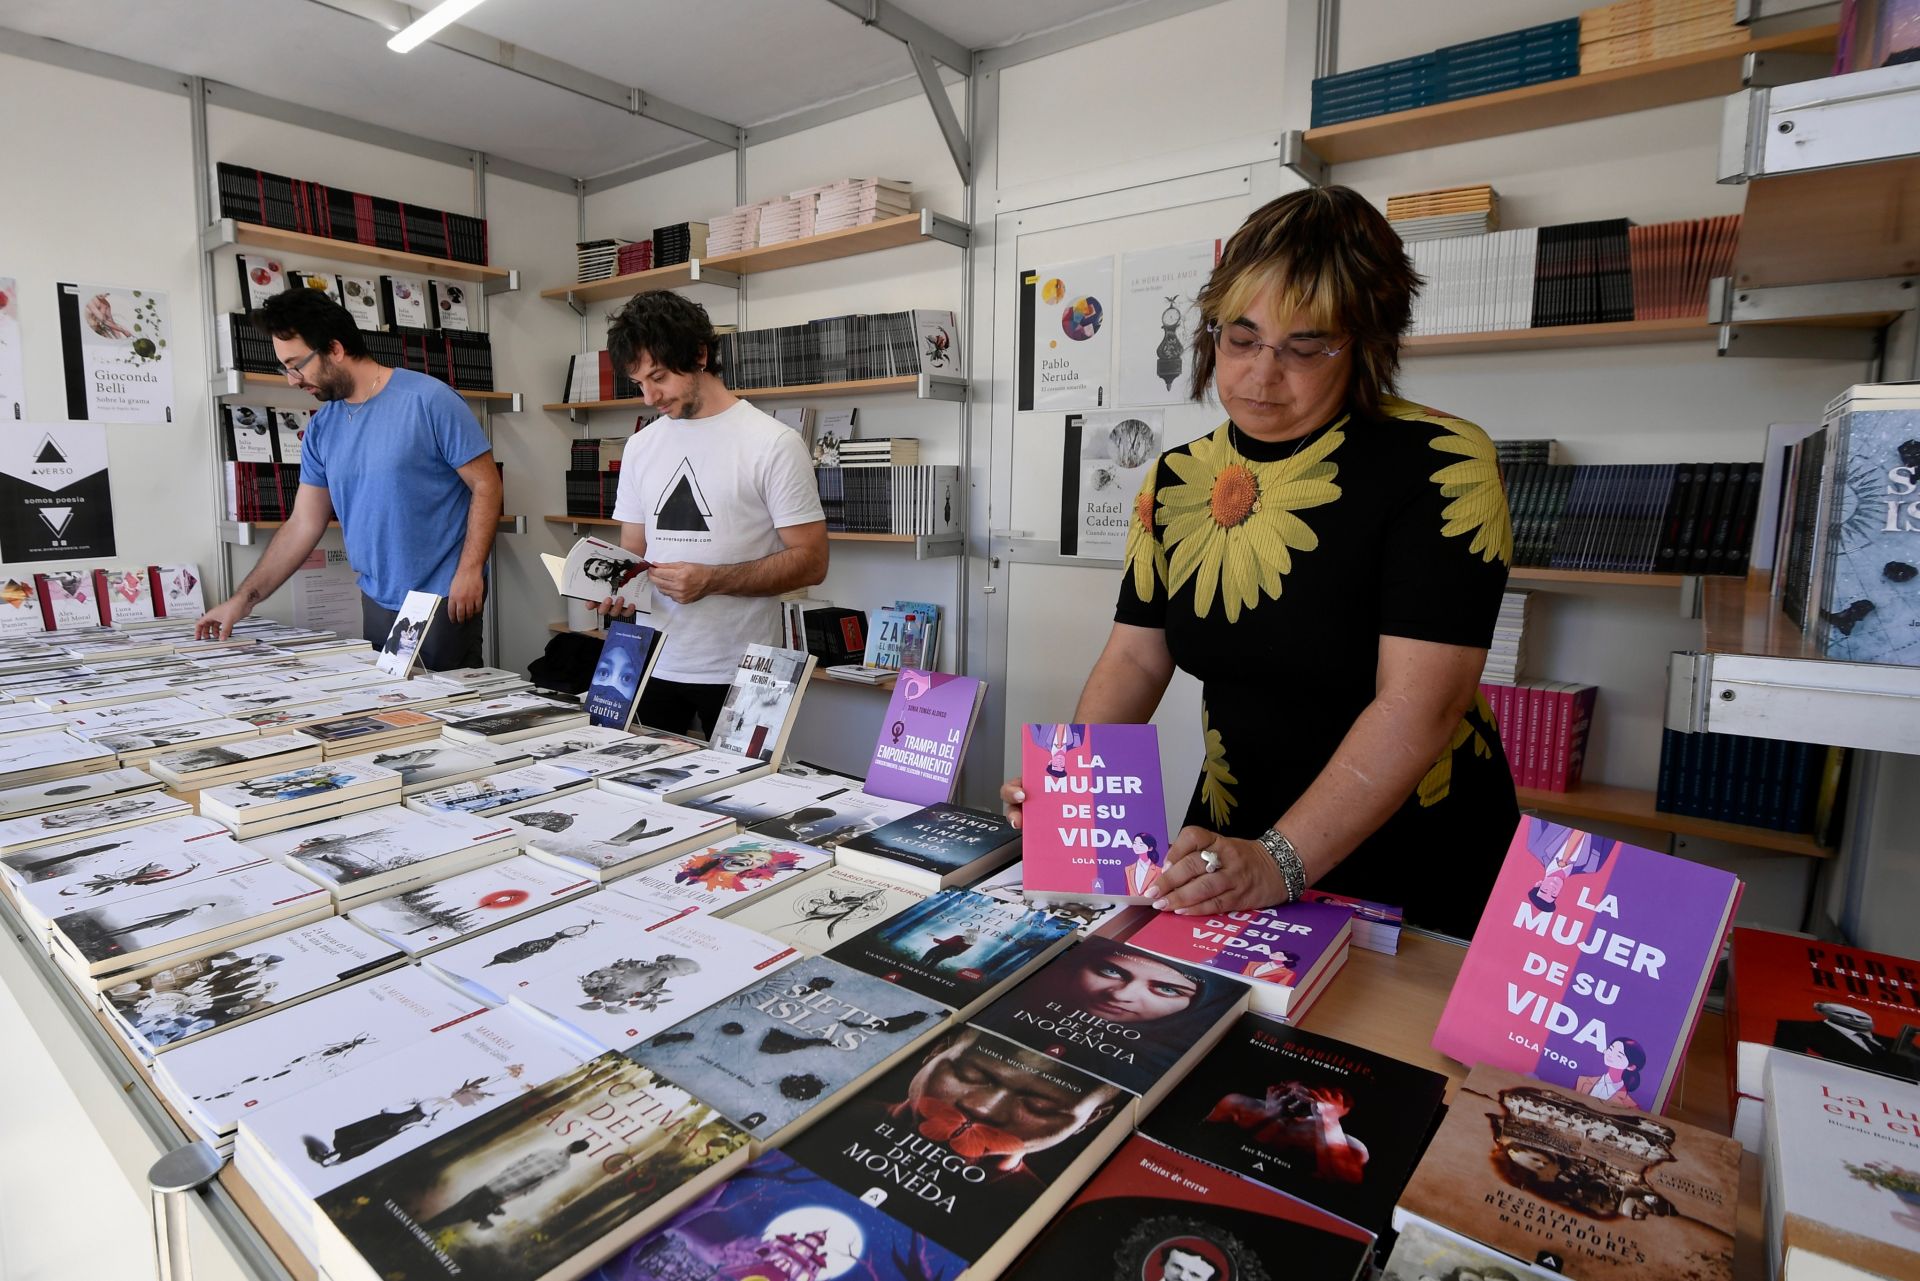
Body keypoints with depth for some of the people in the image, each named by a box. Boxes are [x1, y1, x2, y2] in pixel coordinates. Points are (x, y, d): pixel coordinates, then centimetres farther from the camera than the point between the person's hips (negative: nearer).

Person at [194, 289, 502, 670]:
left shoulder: (429, 400, -9)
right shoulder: (322, 428, 9)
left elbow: (486, 485, -10)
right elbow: (304, 524, 13)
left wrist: (470, 570, -18)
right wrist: (242, 600, 11)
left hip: (444, 599, -6)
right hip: (378, 602, 6)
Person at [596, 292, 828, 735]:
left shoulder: (773, 444, -9)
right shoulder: (640, 447, 10)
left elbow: (810, 561, -11)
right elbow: (633, 551, 16)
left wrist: (712, 581, -21)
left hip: (737, 673, -5)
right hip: (653, 666, 5)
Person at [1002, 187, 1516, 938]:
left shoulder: (1439, 464, -15)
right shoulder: (1175, 481, 2)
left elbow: (1418, 708, -23)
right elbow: (1135, 656, 2)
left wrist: (1281, 862, -31)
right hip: (1233, 852, 4)